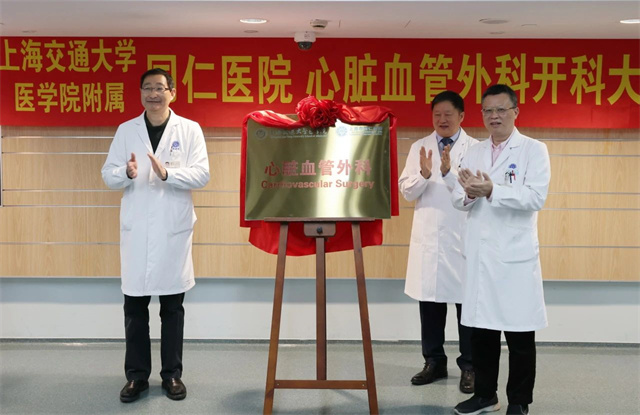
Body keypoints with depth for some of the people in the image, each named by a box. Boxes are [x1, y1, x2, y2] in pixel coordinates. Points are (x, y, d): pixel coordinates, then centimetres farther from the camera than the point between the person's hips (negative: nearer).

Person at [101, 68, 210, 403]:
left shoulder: (190, 129, 1)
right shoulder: (126, 130, 6)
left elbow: (202, 174, -8)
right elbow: (108, 175, 3)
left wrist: (167, 173, -24)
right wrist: (126, 173, -20)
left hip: (173, 228, -1)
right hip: (136, 229, 1)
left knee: (172, 305, 7)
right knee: (135, 305, 5)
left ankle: (172, 374, 19)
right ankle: (136, 374, 18)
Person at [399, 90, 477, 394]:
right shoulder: (419, 148, 8)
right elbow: (407, 191, 3)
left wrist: (448, 173, -23)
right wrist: (424, 174, -16)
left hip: (463, 237, -3)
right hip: (427, 236, 3)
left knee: (467, 302, 2)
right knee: (429, 301, 9)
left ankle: (469, 366, 13)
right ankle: (434, 362, 22)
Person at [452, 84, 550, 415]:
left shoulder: (533, 150, -2)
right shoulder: (474, 153, 13)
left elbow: (536, 197, -15)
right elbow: (457, 200, 9)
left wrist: (492, 190, -25)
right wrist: (470, 194, -14)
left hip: (515, 255, -4)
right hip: (479, 254, 5)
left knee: (519, 333, 4)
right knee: (481, 328, 12)